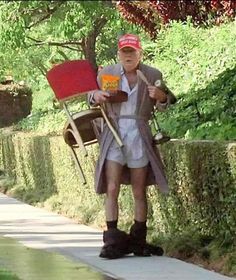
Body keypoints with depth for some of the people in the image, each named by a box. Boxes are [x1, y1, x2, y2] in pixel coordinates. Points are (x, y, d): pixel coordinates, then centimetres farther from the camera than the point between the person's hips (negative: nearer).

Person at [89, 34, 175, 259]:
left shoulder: (153, 76, 4)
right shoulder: (106, 73, 4)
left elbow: (164, 106, 15)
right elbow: (92, 99, 17)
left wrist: (161, 97, -9)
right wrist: (96, 96, -7)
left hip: (140, 136, 1)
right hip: (114, 133, -1)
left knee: (139, 192, 6)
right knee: (111, 188, -10)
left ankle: (138, 241, 16)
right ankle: (113, 241, -8)